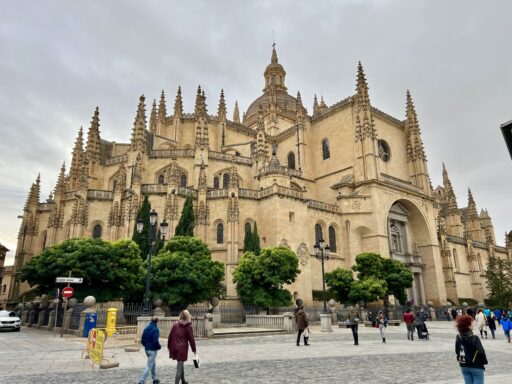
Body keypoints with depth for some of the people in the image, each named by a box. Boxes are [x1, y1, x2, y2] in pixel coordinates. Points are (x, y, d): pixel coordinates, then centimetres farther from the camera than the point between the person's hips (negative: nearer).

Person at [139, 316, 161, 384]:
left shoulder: (146, 329, 4)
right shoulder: (155, 329, -17)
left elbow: (142, 340, 5)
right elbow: (155, 341, -23)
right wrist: (159, 347, -6)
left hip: (146, 349, 8)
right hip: (153, 350, -8)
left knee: (153, 364, 22)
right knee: (149, 366, -1)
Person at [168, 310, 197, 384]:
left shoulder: (175, 325, 5)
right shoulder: (188, 326, -7)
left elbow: (170, 336, 7)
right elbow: (191, 339, -6)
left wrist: (169, 347, 16)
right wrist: (194, 351, 2)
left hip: (174, 348, 5)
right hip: (182, 349, -5)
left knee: (181, 365, 22)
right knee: (179, 367, 0)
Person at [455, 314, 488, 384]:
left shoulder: (458, 338, -2)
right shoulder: (474, 338, -20)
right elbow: (480, 352, -18)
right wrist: (484, 362, -1)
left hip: (463, 366, 6)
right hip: (476, 367, -5)